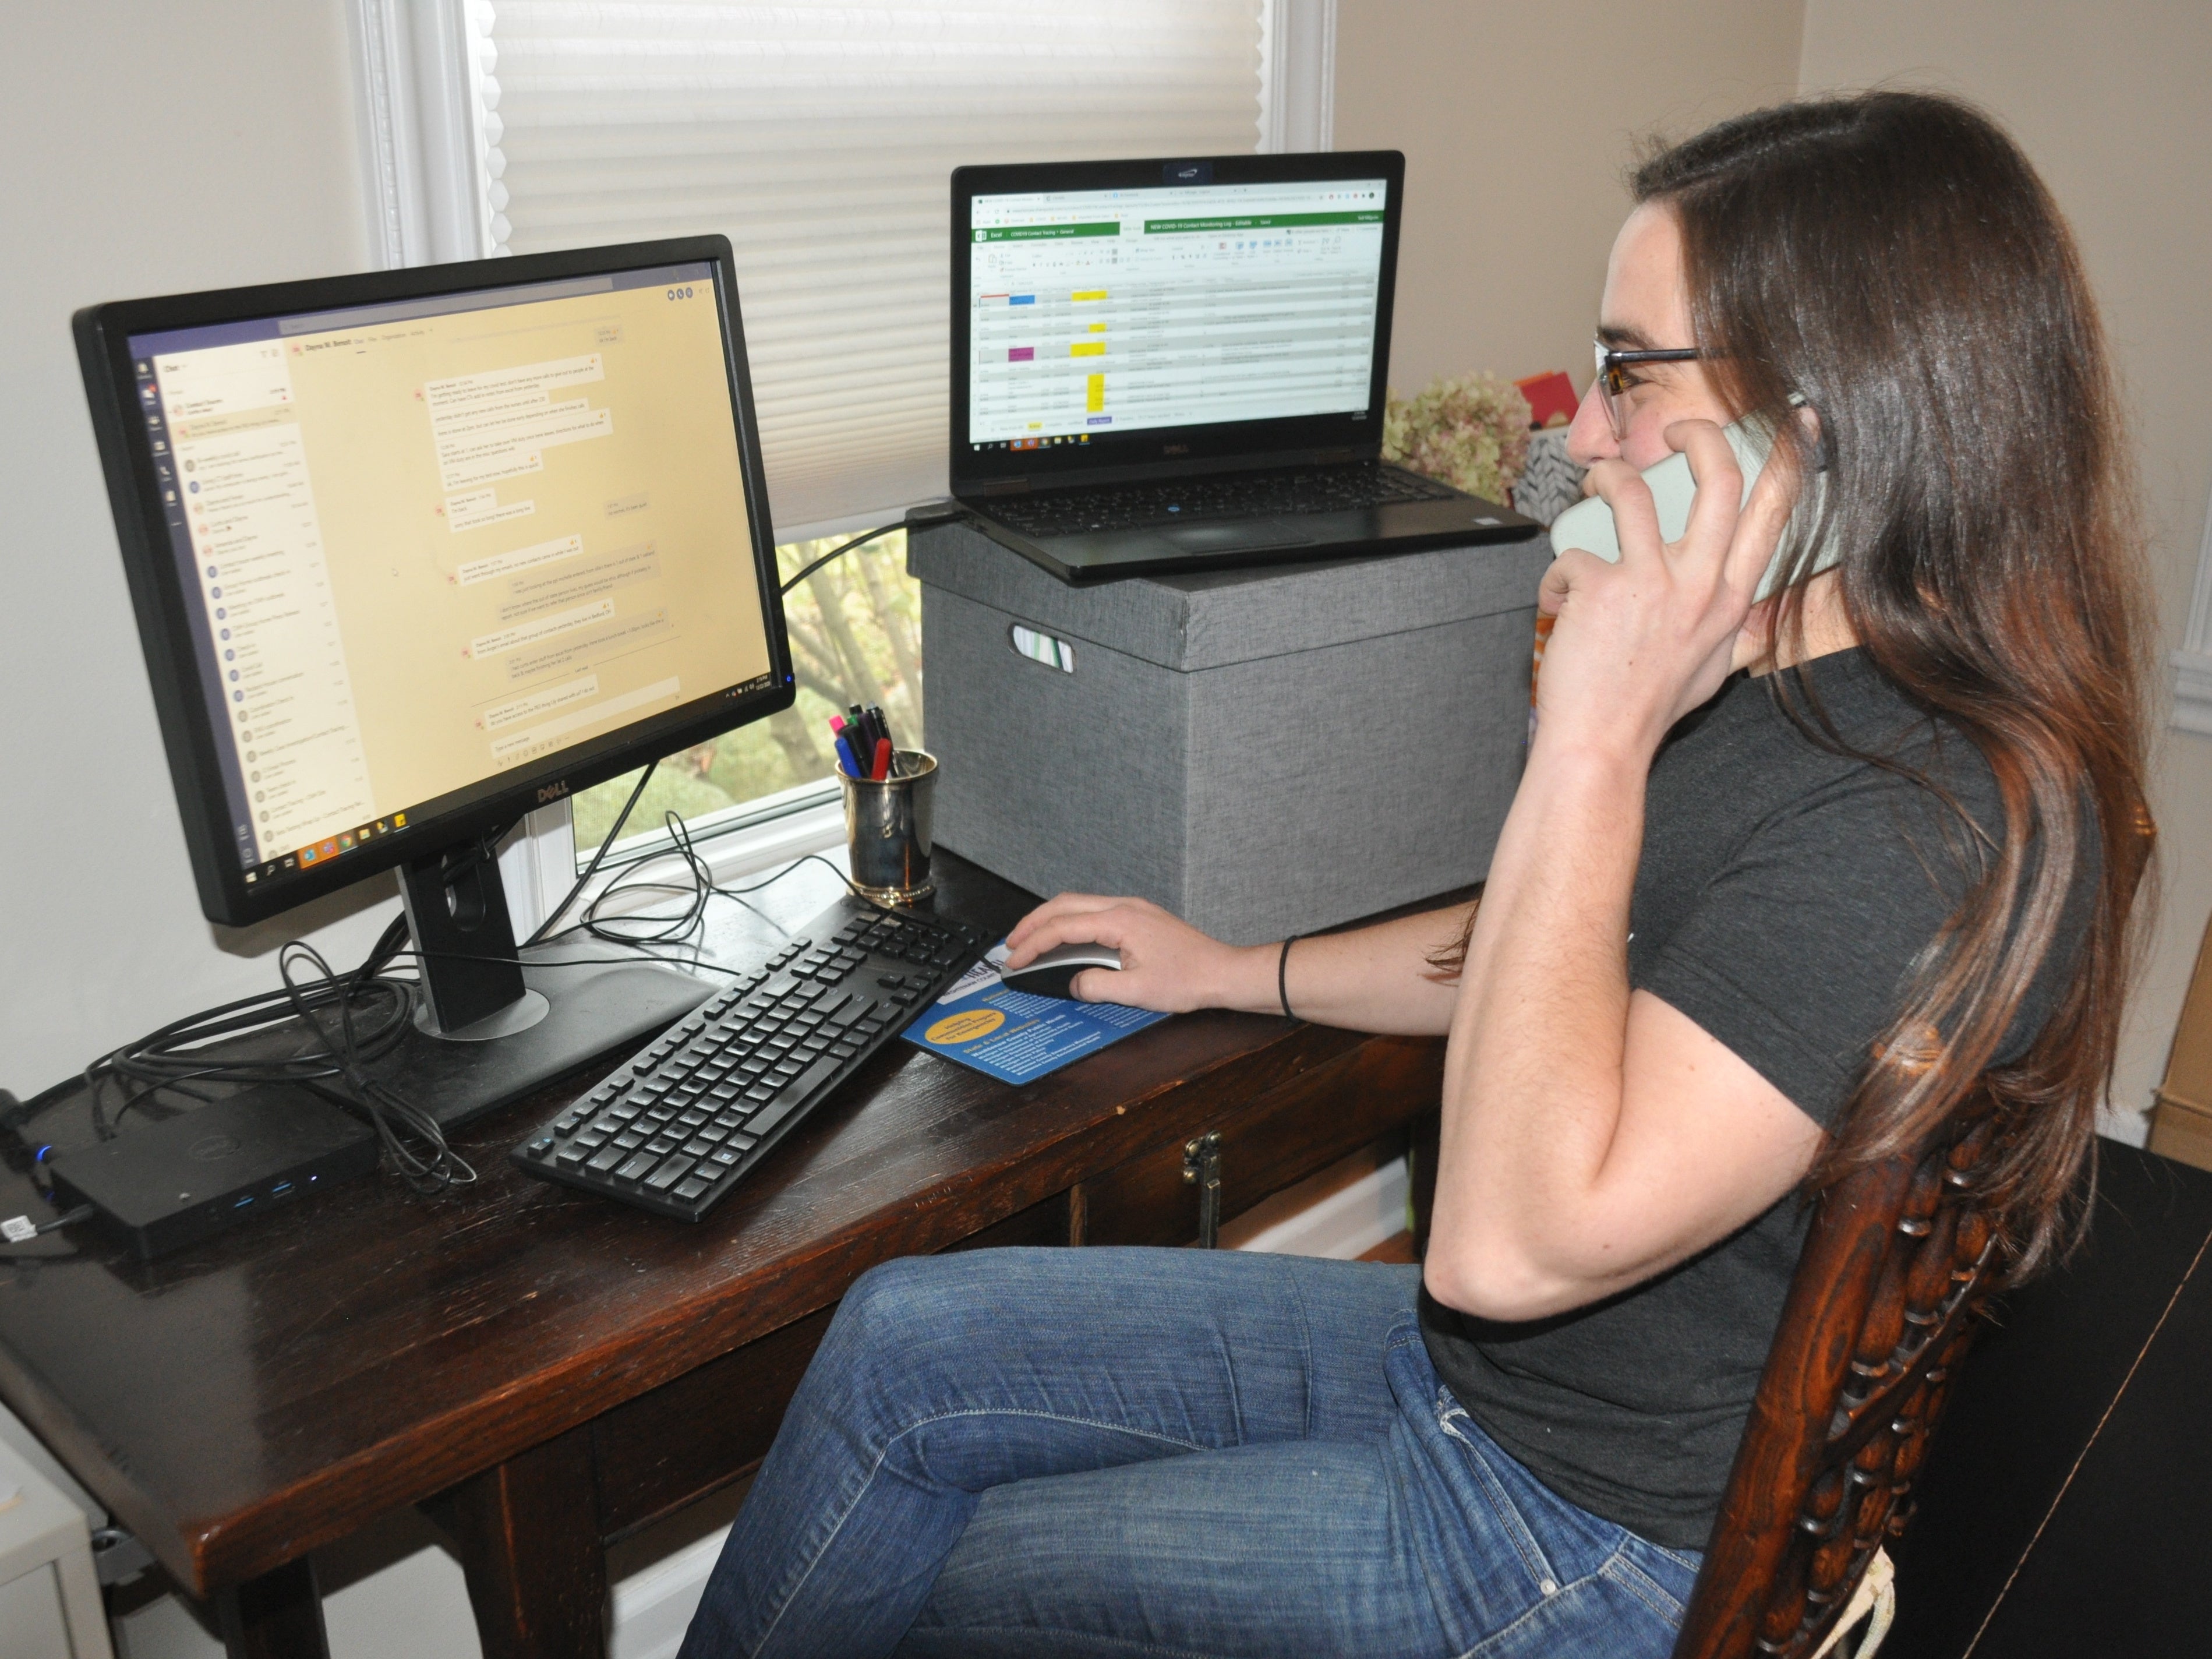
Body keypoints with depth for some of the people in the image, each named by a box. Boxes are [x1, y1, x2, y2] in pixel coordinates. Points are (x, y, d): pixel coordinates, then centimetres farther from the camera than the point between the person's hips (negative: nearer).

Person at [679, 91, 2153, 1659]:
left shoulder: (1939, 817, -30)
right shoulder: (1783, 685, 1)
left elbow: (1514, 1242, -35)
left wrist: (1593, 743, -34)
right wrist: (1232, 972, 19)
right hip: (1461, 1357, 8)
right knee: (898, 1341, 1)